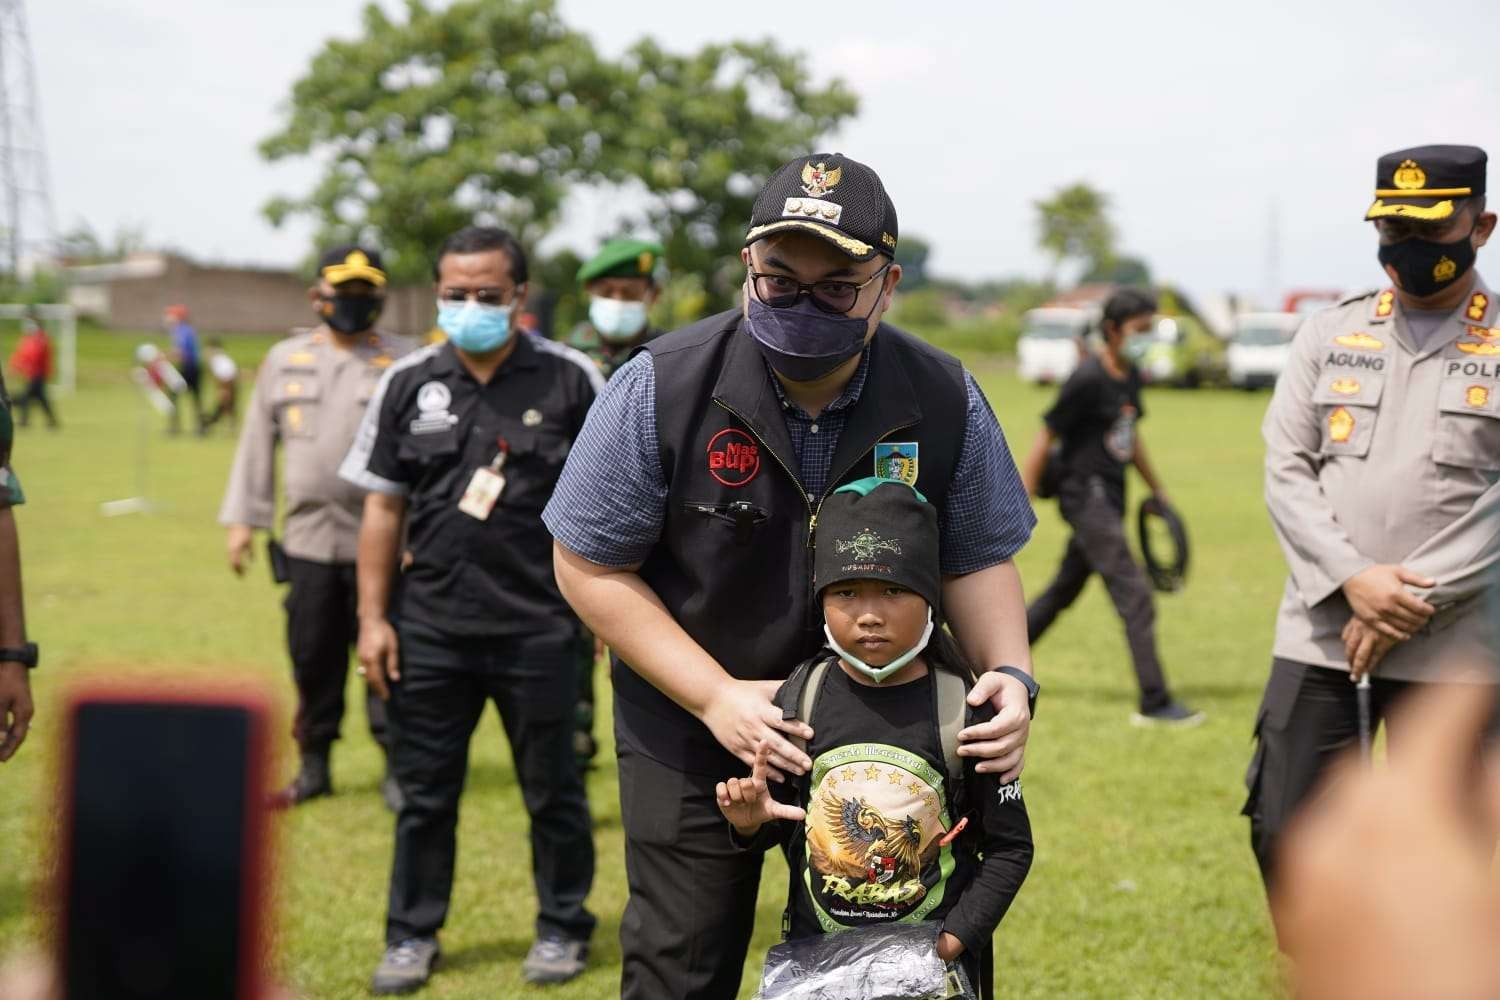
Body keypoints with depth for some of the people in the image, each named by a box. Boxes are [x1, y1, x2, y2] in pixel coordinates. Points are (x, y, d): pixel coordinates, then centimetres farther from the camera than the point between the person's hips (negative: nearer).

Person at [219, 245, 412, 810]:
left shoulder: (403, 365, 0)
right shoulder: (285, 360, 11)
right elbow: (258, 441, 14)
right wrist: (242, 518, 10)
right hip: (307, 537, 3)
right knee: (312, 657, 10)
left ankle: (397, 767, 9)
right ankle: (313, 765, 22)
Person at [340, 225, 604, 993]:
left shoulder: (570, 381, -3)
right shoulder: (409, 384, 3)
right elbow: (382, 507, 5)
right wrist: (373, 618, 1)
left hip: (537, 630, -2)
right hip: (429, 631, 2)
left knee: (552, 792, 10)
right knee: (424, 793, 10)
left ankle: (563, 929, 25)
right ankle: (412, 935, 23)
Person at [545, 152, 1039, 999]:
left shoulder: (944, 400, -12)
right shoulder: (663, 388, -18)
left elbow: (978, 558, 1)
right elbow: (591, 565, -11)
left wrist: (1011, 674, -19)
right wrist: (716, 697, -20)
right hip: (693, 732, -2)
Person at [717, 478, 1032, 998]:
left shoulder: (963, 712, -11)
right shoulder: (800, 699, -6)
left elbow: (1009, 847, -5)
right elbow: (784, 822, 5)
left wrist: (958, 936, -11)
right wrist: (753, 822, -15)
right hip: (816, 955, 2)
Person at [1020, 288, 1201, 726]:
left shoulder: (1130, 377, 10)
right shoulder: (1088, 379, -16)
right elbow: (1045, 440, -14)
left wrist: (1158, 491, 28)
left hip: (1109, 499, 9)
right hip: (1086, 494, -9)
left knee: (1063, 591, 17)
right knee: (1135, 595, -11)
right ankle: (1155, 702, -9)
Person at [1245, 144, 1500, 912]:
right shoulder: (1330, 334, 10)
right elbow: (1285, 469, 4)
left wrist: (1420, 601, -13)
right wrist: (1352, 580, -10)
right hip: (1319, 631, 3)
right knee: (1284, 831, 4)